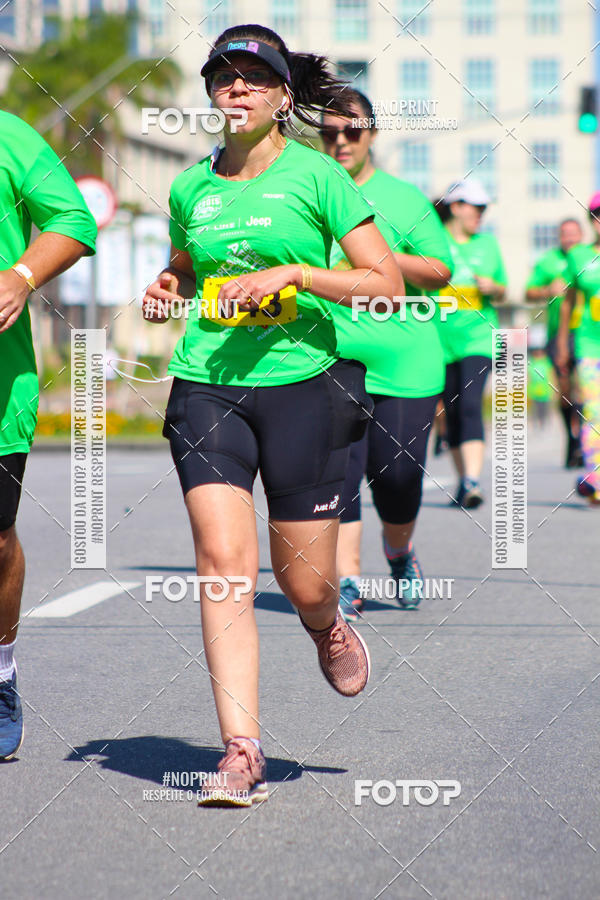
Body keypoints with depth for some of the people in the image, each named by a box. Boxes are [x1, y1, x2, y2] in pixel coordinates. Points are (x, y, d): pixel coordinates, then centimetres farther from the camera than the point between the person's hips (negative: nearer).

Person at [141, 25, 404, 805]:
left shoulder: (317, 176, -1)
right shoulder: (191, 187, 10)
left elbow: (388, 284, -4)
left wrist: (293, 273, -15)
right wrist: (167, 292, 6)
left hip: (300, 384, -2)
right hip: (207, 385, 2)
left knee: (306, 583, 2)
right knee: (225, 561, -14)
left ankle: (328, 628, 41)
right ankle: (241, 751, -13)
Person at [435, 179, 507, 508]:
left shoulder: (487, 243, 13)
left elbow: (502, 292, 20)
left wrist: (493, 288, -3)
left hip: (478, 336, 0)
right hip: (441, 337, 0)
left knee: (470, 405, -16)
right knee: (452, 411, 5)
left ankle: (473, 481, -25)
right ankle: (463, 478, 19)